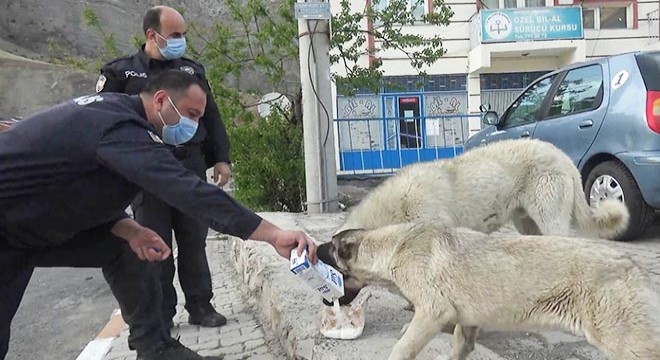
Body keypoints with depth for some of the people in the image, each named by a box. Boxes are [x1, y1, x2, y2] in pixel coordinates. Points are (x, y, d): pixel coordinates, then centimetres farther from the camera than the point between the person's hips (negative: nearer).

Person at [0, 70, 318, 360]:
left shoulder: (113, 109, 0)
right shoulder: (121, 126, -31)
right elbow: (190, 191, -41)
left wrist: (128, 230, -12)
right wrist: (274, 235, -41)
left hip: (40, 219, 9)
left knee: (125, 247, 3)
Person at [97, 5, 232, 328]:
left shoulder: (192, 70, 14)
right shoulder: (120, 72, 4)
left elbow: (211, 117, 15)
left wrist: (221, 158, 8)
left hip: (191, 167, 3)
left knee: (194, 241, 7)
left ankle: (199, 305, 17)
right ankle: (160, 315, 14)